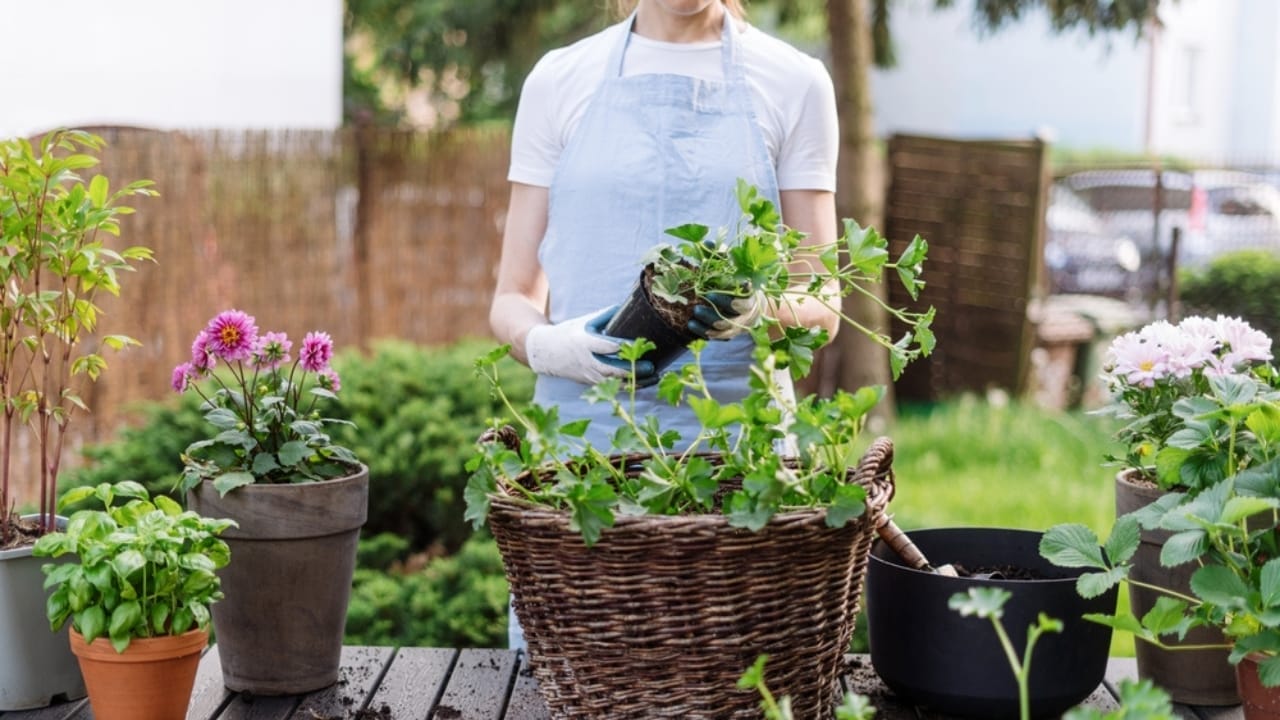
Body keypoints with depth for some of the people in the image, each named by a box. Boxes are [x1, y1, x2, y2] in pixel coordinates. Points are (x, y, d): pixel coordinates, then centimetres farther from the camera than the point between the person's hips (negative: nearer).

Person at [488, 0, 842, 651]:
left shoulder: (792, 83, 6)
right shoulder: (559, 80, 8)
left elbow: (820, 309, 5)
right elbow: (513, 301, 8)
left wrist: (759, 308, -19)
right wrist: (548, 344, -16)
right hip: (579, 435, 1)